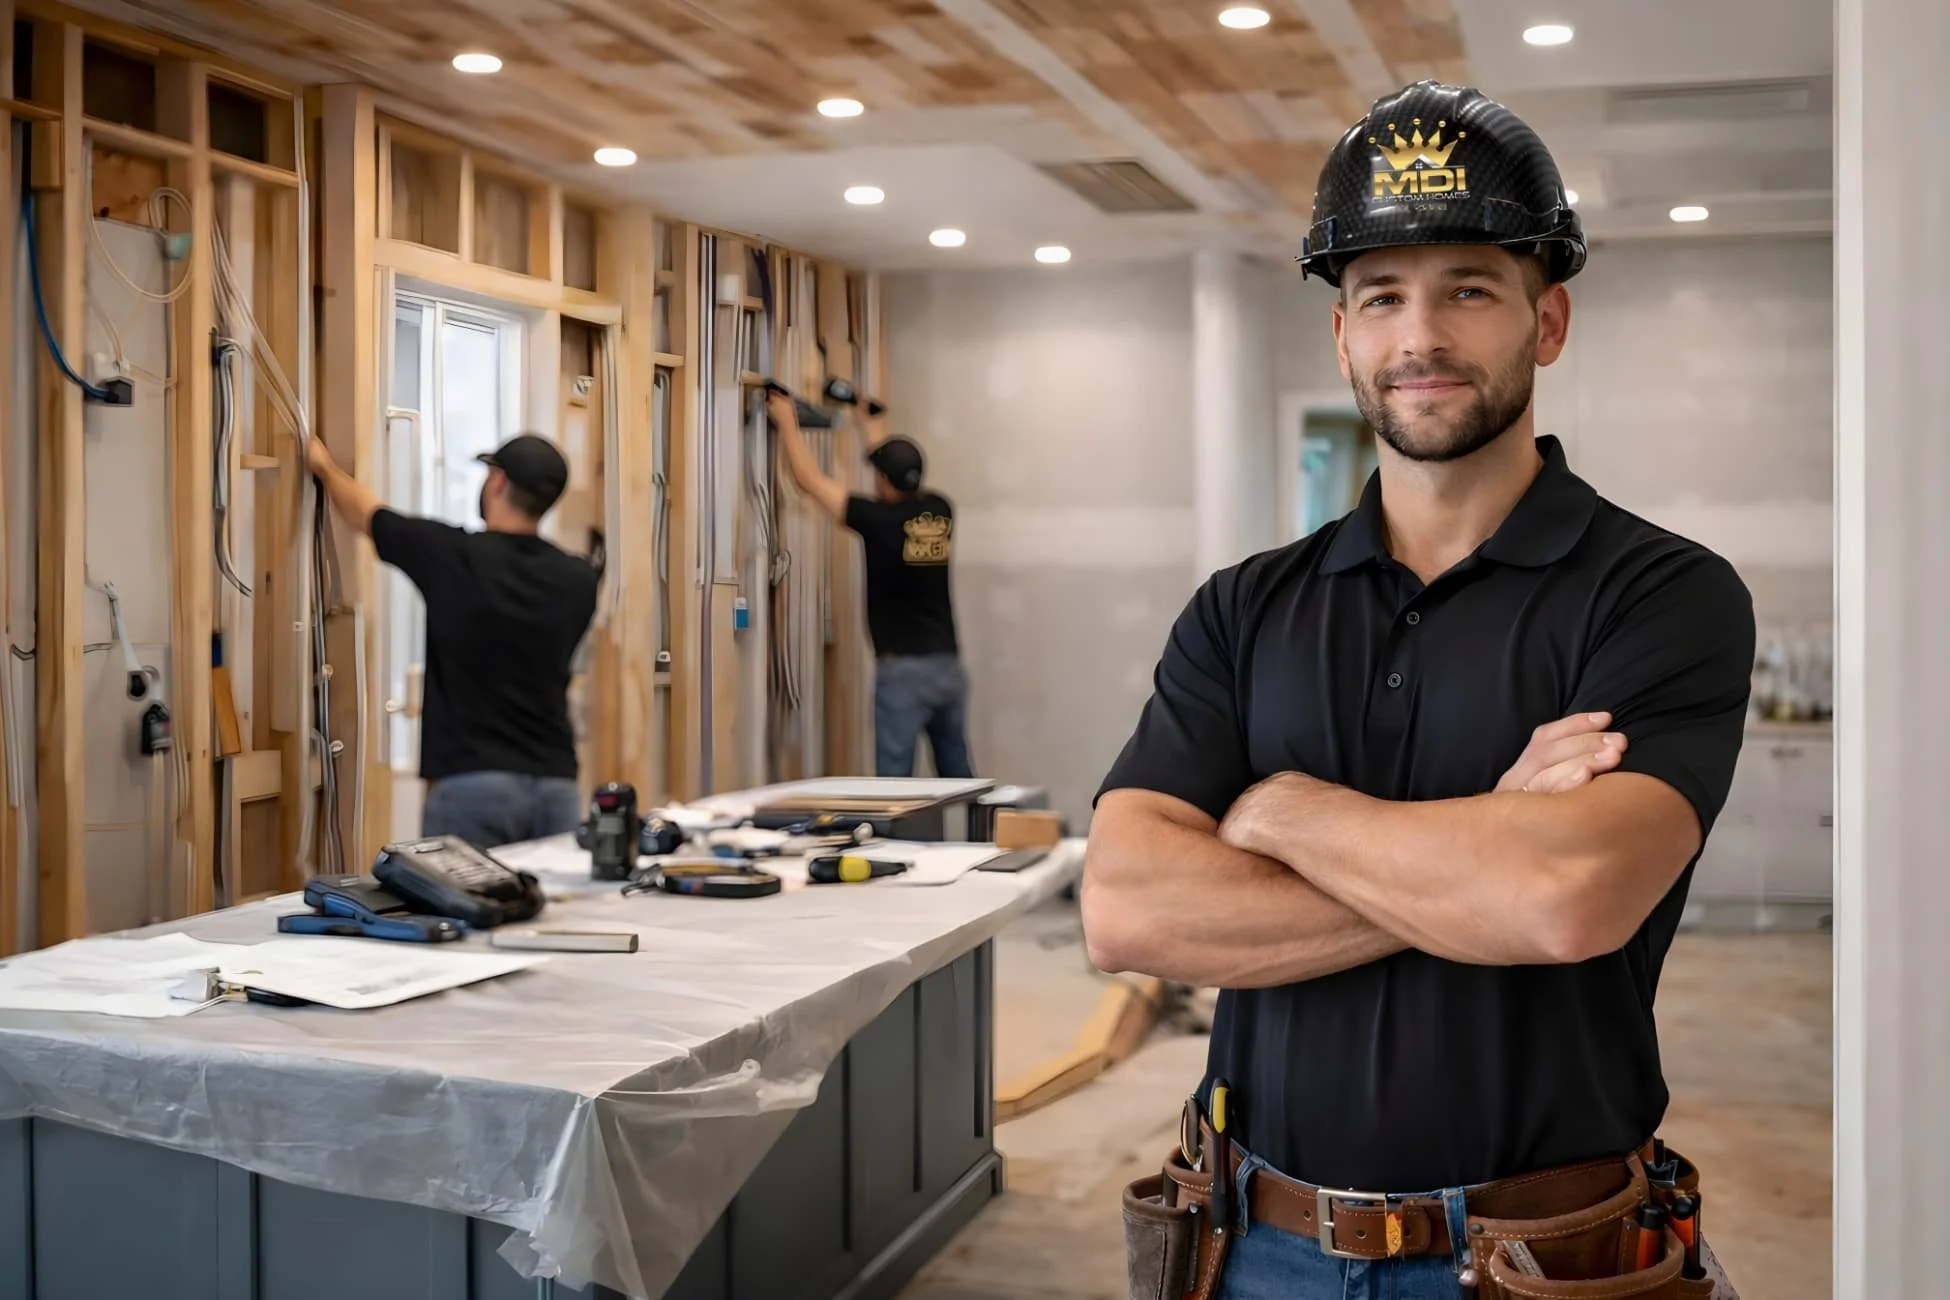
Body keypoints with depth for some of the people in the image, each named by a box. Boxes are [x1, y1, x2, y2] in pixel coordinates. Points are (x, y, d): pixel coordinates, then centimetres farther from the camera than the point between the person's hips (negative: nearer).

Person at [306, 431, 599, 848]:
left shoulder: (452, 555, -7)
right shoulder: (578, 580, 4)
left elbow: (362, 512, 12)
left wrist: (324, 466, 34)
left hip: (472, 784, -4)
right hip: (556, 787, 4)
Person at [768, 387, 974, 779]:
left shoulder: (881, 520, -11)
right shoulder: (940, 512, 5)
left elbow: (811, 480, -2)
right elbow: (903, 476, 26)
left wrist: (787, 422, 11)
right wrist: (874, 426, 40)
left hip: (903, 669, -6)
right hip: (949, 666, 6)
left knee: (895, 781, -5)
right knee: (958, 776, 13)